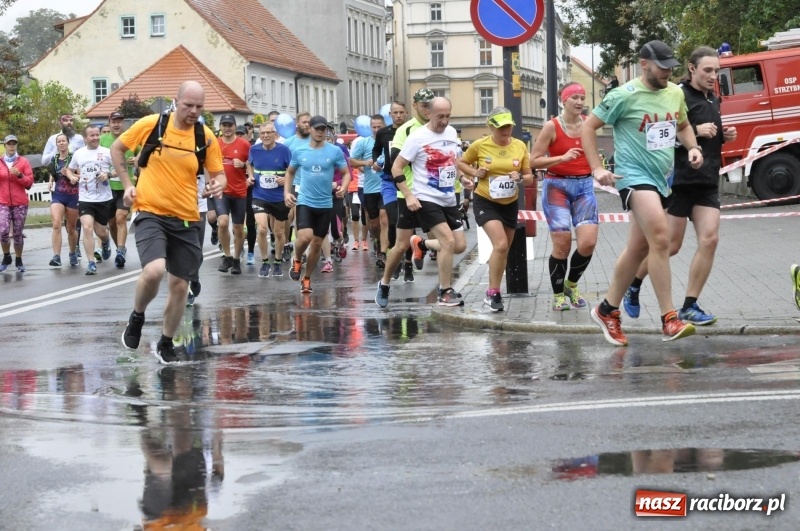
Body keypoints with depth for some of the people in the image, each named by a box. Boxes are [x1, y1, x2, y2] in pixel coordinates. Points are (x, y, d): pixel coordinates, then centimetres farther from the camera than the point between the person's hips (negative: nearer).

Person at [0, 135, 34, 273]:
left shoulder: (24, 162, 4)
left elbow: (29, 182, 0)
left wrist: (19, 175, -15)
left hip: (20, 203, 0)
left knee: (18, 233, 4)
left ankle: (18, 261, 16)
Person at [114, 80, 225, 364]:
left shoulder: (206, 137, -1)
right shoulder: (150, 124, -6)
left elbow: (218, 173, 7)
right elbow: (117, 148, 9)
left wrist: (218, 184, -16)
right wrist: (127, 184, 1)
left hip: (186, 219, 3)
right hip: (150, 213, -3)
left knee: (180, 284, 6)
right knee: (154, 270, -26)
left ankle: (166, 343, 27)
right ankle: (137, 317, 4)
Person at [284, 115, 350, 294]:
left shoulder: (335, 151, -4)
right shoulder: (299, 151, 0)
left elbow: (346, 173, 2)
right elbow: (290, 172, 16)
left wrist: (343, 187, -18)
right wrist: (287, 192, 3)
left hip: (325, 204, 1)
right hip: (305, 202, -1)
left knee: (317, 243, 9)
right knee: (305, 237, -22)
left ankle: (306, 279, 25)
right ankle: (297, 260, 9)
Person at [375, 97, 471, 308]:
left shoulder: (452, 132, 6)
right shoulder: (417, 137, -13)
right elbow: (397, 168, -10)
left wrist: (461, 178, 5)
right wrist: (409, 196, -18)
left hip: (449, 200, 7)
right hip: (426, 199, -7)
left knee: (460, 245, 4)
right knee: (448, 242, -17)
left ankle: (421, 244, 29)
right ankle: (445, 293, -4)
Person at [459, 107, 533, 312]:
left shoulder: (520, 146, -4)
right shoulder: (480, 145, -10)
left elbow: (529, 178, 4)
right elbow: (461, 163, 6)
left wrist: (521, 177, -18)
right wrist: (475, 172, -13)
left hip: (510, 204, 4)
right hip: (486, 202, -4)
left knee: (503, 250, 15)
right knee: (500, 244, -22)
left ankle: (494, 291, 33)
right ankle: (493, 293, -10)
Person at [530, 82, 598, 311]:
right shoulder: (552, 126, -6)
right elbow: (534, 161, -9)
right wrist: (563, 158, -19)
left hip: (584, 185, 3)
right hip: (557, 185, -3)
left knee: (588, 242, -9)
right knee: (562, 243, -6)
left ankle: (571, 284, 17)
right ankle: (558, 294, 12)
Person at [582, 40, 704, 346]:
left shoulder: (675, 94, 8)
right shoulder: (624, 96, -11)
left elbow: (683, 126, 26)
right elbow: (588, 127, -5)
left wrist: (692, 148, 5)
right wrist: (597, 168, -12)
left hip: (660, 179, 8)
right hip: (634, 175, -8)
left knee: (638, 248, 13)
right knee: (660, 240, -23)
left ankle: (608, 311, 29)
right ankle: (669, 320, -22)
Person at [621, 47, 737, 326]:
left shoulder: (713, 99, 15)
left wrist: (724, 135, 9)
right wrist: (694, 131, -23)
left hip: (707, 181, 7)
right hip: (679, 180, -7)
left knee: (709, 239, -6)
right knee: (670, 245, 1)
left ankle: (689, 307, 1)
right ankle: (633, 286, 26)